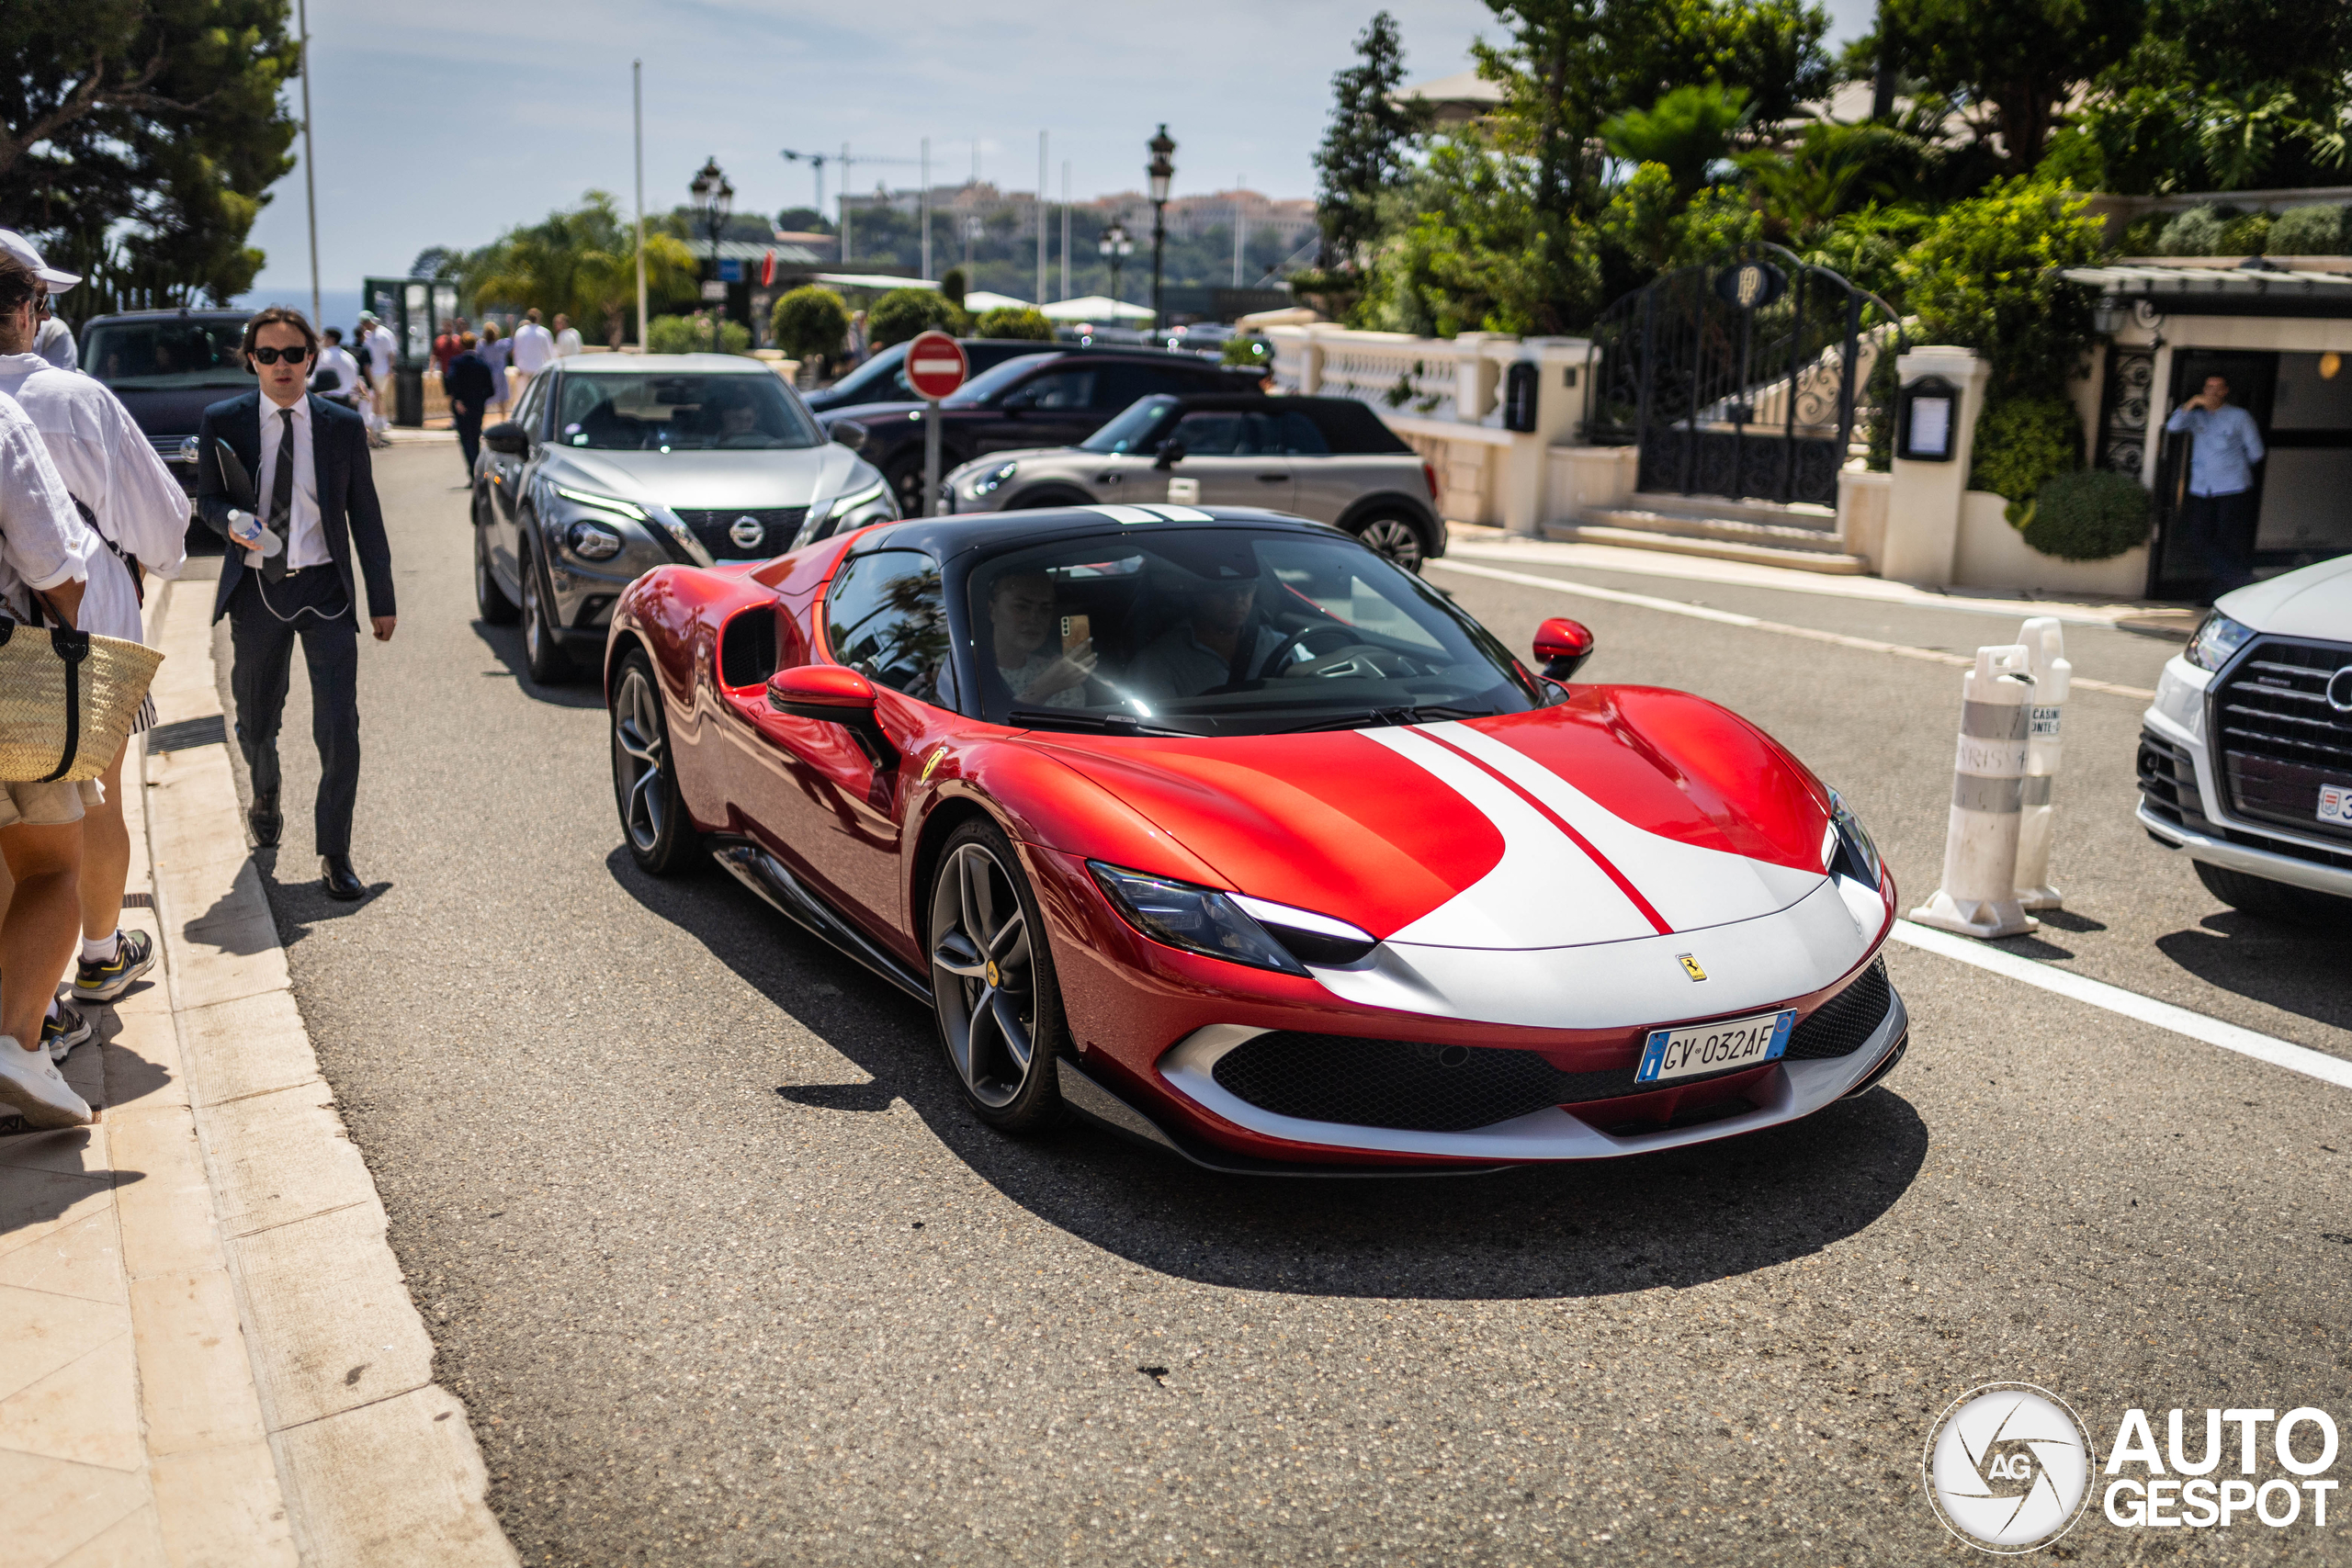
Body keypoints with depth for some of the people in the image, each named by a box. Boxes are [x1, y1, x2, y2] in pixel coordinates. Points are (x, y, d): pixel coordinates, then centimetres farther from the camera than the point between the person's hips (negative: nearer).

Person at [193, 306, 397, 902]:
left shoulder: (343, 426, 1)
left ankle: (335, 856, 3)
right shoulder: (222, 422, 1)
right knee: (254, 724, 15)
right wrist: (231, 521, -18)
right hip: (256, 589, 1)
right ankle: (265, 795, 49)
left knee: (338, 730, -9)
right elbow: (207, 500, 8)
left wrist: (382, 600, 4)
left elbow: (365, 516, 4)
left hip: (324, 587, -1)